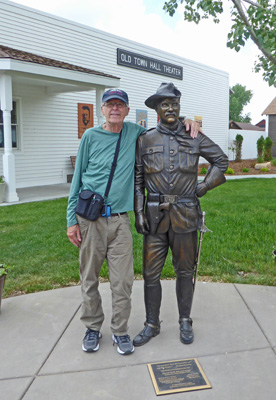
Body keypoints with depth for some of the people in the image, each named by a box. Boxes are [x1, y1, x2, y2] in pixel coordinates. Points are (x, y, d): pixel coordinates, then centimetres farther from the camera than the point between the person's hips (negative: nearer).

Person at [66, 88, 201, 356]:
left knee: (122, 280, 1)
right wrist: (72, 219, 0)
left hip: (119, 220, 1)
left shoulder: (134, 133, 7)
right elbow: (77, 179, 5)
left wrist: (185, 122, 6)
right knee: (89, 278, 8)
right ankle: (92, 327, 27)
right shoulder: (91, 137, 2)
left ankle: (120, 331, 19)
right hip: (90, 219, -1)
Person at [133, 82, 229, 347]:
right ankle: (152, 325, 24)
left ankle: (185, 322, 30)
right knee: (150, 273, 6)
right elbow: (137, 179, 3)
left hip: (185, 216, 0)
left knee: (185, 271, 12)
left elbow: (221, 160, 13)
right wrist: (138, 213, -4)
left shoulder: (194, 137, 3)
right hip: (155, 216, 0)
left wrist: (203, 188, 2)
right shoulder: (146, 139, 3)